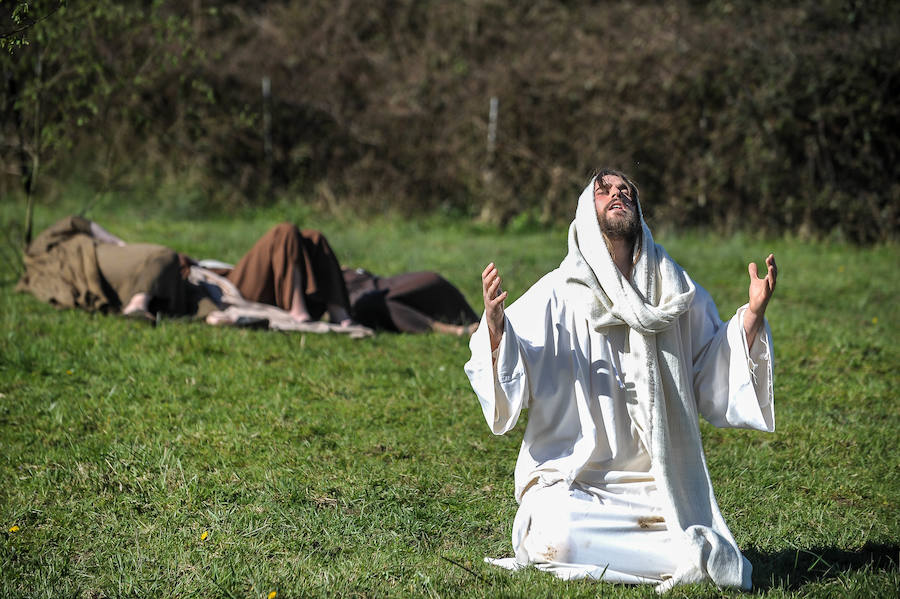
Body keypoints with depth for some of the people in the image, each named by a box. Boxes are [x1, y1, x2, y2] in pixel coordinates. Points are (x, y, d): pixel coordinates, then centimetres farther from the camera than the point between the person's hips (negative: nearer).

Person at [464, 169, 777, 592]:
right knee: (557, 538, -33)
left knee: (719, 561, -21)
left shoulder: (675, 291, 8)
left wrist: (753, 313, 0)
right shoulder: (558, 293, -1)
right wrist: (494, 324, -29)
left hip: (660, 485, 2)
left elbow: (714, 377, 12)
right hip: (571, 481, -2)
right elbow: (511, 381, -10)